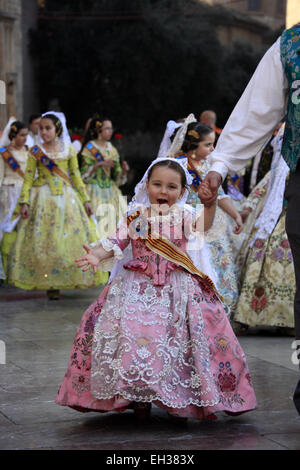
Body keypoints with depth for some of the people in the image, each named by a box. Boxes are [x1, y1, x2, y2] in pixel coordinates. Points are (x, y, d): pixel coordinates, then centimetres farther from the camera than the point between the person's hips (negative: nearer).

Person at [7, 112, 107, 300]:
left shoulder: (68, 149, 6)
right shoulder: (35, 151, 3)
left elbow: (76, 176, 9)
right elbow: (28, 178, 0)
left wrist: (85, 199, 6)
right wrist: (24, 202, -9)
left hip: (66, 198, 1)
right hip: (42, 198, -1)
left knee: (69, 238, -2)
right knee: (43, 240, -4)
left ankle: (62, 280, 7)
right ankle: (50, 284, 2)